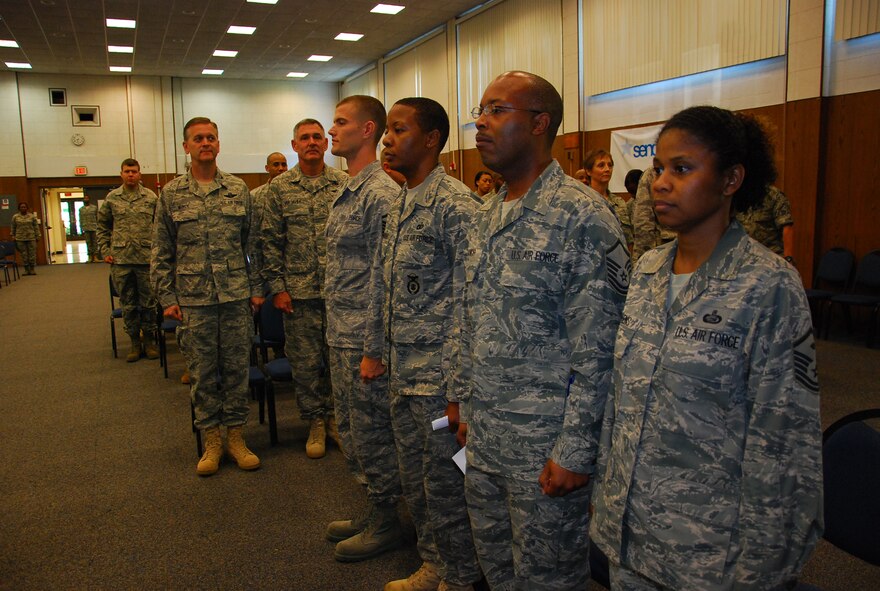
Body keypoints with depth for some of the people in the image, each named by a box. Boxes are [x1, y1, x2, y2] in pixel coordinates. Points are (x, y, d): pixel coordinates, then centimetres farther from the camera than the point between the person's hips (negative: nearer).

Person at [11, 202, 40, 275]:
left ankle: (32, 269, 8)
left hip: (31, 238, 0)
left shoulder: (32, 216, 4)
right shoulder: (15, 217, 5)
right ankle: (26, 270, 8)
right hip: (20, 239, 0)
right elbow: (13, 228, 10)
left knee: (32, 254, 0)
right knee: (24, 255, 2)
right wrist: (13, 236, 8)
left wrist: (38, 236, 1)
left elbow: (36, 227, 4)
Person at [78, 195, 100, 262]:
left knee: (95, 242, -2)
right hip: (86, 229, 1)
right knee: (88, 243, 2)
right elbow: (80, 220, 11)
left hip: (94, 228, -1)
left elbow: (97, 218, 5)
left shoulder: (94, 207, 7)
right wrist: (81, 230, 5)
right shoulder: (81, 209, 12)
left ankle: (95, 256, -1)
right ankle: (90, 256, 5)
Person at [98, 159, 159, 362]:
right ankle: (135, 341, 20)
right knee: (128, 304, 9)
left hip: (147, 259, -1)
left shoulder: (151, 197, 2)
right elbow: (103, 227, 12)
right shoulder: (112, 198, 6)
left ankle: (149, 339, 19)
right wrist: (105, 251, 4)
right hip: (120, 260, 1)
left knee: (148, 302, 6)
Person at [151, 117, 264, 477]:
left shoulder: (239, 190, 5)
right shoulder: (171, 194, 4)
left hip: (237, 297, 1)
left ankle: (235, 436, 20)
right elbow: (161, 252, 5)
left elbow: (252, 244, 8)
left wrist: (256, 288, 4)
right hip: (193, 299, 0)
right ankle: (212, 440, 20)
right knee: (202, 371, 7)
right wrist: (167, 297, 0)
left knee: (236, 367, 7)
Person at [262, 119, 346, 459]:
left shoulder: (345, 184, 3)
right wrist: (277, 287, -3)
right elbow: (271, 242, 2)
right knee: (305, 361, 8)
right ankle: (315, 421, 23)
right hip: (299, 292, 0)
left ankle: (335, 415, 26)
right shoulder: (279, 188, 2)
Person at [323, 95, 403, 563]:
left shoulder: (382, 193, -17)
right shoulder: (347, 191, 14)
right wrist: (336, 332, 19)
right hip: (340, 335, 10)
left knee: (371, 433, 4)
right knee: (351, 428, 19)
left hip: (364, 339, -10)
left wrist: (374, 349, -20)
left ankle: (386, 523, 22)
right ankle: (374, 510, 35)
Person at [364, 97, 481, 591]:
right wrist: (374, 350, 18)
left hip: (437, 378, -8)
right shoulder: (399, 204, 12)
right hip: (402, 374, 9)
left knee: (445, 482, 6)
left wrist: (458, 388, -20)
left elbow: (466, 303, -18)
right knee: (415, 479, 19)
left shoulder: (455, 204, -15)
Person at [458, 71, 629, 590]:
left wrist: (575, 451, -18)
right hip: (482, 437, 8)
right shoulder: (487, 217, 9)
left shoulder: (581, 216, -17)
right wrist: (468, 405, 16)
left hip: (544, 448, -7)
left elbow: (599, 350, -19)